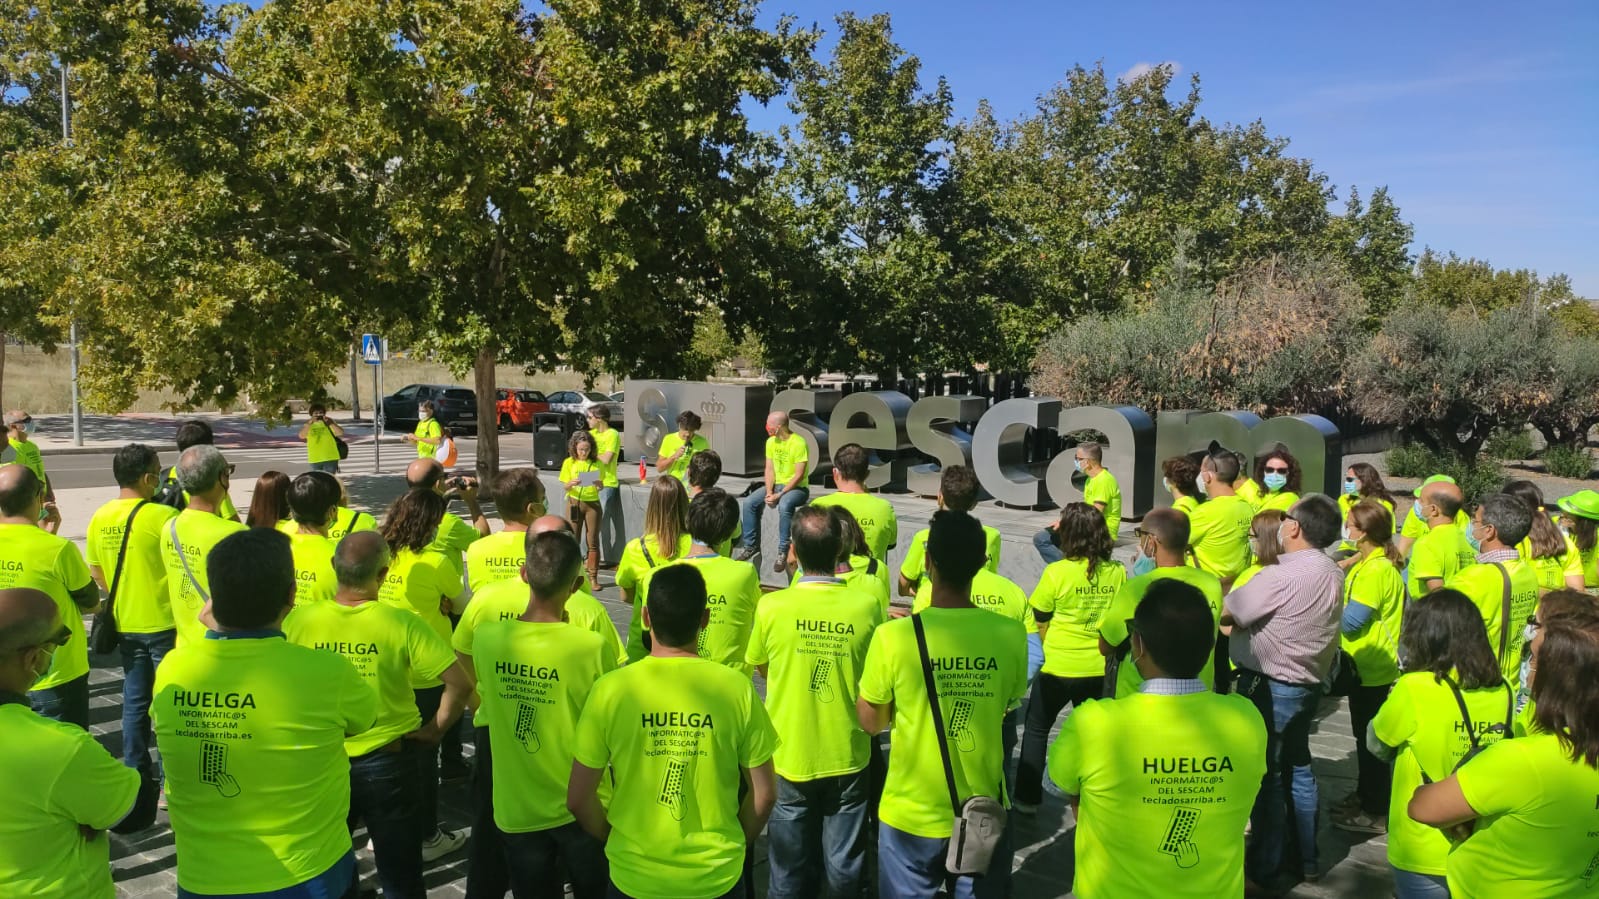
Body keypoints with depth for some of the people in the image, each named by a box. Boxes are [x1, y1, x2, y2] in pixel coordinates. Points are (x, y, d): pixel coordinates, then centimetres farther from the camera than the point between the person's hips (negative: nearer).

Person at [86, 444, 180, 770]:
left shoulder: (100, 518, 1)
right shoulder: (163, 516, -19)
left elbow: (96, 572, 10)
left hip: (125, 623, 6)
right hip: (164, 623, -6)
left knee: (135, 698, 17)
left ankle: (135, 766, 25)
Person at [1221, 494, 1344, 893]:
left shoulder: (1282, 575, -25)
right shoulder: (1331, 572, 4)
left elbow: (1225, 613, -20)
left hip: (1270, 686, -9)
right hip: (1307, 681, 9)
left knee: (1265, 775, 4)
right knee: (1297, 768, 20)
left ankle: (1269, 868, 15)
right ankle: (1304, 857, 32)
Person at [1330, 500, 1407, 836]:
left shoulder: (1376, 570, -23)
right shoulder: (1368, 563, 8)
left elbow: (1350, 620, -24)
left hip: (1372, 670, -10)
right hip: (1366, 666, 10)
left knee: (1370, 740, 1)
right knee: (1366, 736, 20)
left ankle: (1375, 812, 12)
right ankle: (1364, 796, 34)